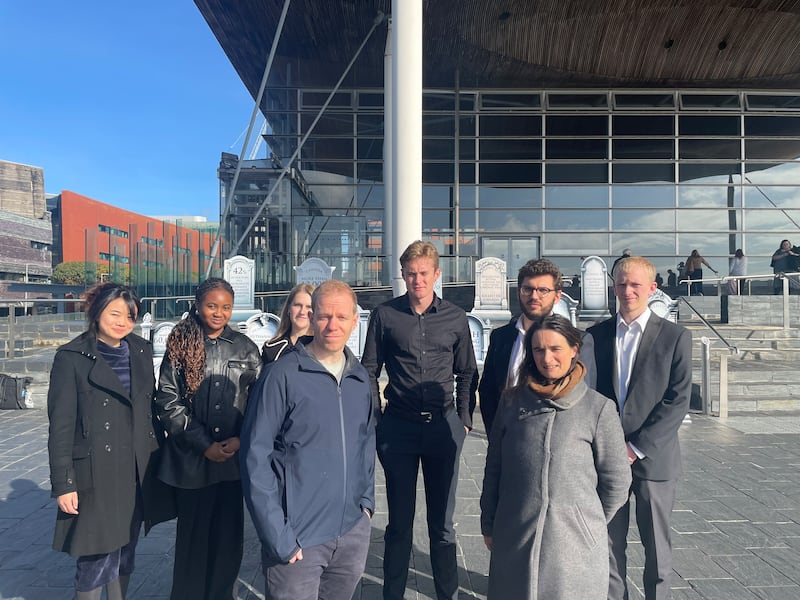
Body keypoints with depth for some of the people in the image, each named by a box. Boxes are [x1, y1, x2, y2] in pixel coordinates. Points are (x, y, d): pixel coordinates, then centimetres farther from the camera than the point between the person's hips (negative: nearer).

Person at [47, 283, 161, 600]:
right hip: (97, 474, -4)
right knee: (97, 556, 2)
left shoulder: (141, 351, 6)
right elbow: (61, 426, -8)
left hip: (138, 471, 5)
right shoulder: (72, 358, -7)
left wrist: (156, 458, 9)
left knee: (125, 551, 14)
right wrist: (63, 483, -10)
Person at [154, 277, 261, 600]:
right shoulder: (180, 346, 0)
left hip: (233, 458, 1)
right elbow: (168, 402, -3)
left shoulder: (245, 348, 4)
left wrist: (241, 439, -9)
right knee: (193, 534, 10)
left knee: (229, 534, 8)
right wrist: (204, 445, -8)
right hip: (192, 458, -1)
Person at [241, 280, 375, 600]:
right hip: (297, 537, -5)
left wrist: (366, 499, 9)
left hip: (354, 530, 6)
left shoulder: (359, 377, 3)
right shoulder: (282, 375, -13)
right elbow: (255, 456, -13)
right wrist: (277, 536, -15)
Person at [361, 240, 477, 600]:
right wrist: (373, 418, -1)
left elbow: (466, 373, 10)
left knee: (442, 523, 13)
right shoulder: (384, 315, -1)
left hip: (444, 426, 1)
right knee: (399, 522, 11)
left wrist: (464, 420, 5)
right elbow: (369, 371, 4)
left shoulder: (455, 317, 2)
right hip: (398, 427, -1)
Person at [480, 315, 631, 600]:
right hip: (514, 539, 2)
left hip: (574, 543, -2)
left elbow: (616, 480, 2)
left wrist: (590, 524, 10)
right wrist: (488, 526, 10)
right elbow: (493, 469, 7)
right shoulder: (512, 401, 1)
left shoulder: (599, 407, -6)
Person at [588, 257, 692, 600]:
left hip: (653, 456, -2)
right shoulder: (596, 335, 5)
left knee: (656, 543, 11)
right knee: (609, 542, 10)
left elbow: (678, 401, -8)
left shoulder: (675, 337, -3)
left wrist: (638, 447, -13)